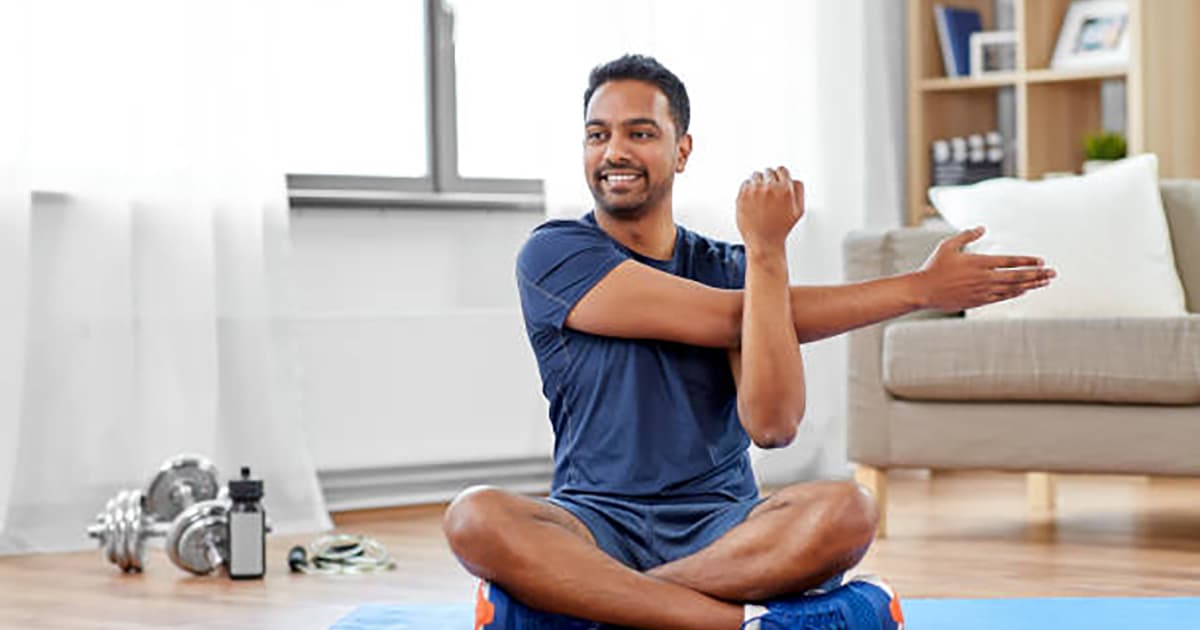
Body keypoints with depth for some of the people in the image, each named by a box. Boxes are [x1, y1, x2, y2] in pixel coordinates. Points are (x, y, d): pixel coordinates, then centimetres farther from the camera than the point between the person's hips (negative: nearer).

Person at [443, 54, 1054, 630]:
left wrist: (767, 252, -16)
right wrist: (917, 288, -9)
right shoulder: (554, 254, 1)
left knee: (846, 511, -30)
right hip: (596, 526, -2)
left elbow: (773, 425, -10)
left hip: (721, 529, 2)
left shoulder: (732, 269, 9)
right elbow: (726, 318, -10)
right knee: (476, 518, -34)